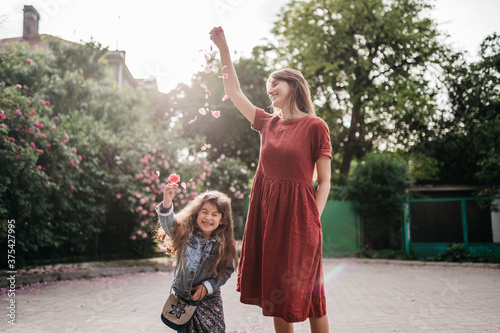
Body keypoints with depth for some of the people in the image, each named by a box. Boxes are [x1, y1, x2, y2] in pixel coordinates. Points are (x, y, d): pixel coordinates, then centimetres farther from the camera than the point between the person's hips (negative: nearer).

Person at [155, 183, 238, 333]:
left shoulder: (223, 244, -7)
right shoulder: (185, 232, -10)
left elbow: (227, 271, -3)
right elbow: (168, 223, -28)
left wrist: (207, 286, -13)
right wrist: (167, 202, -46)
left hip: (209, 299, 0)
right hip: (182, 296, 0)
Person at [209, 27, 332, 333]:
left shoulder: (315, 126, -4)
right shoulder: (268, 124, 11)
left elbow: (324, 181, -4)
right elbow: (234, 91, 15)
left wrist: (313, 222, -13)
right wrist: (223, 48, 11)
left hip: (298, 212, -5)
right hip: (267, 210, 6)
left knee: (305, 291, 2)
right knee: (276, 290, 11)